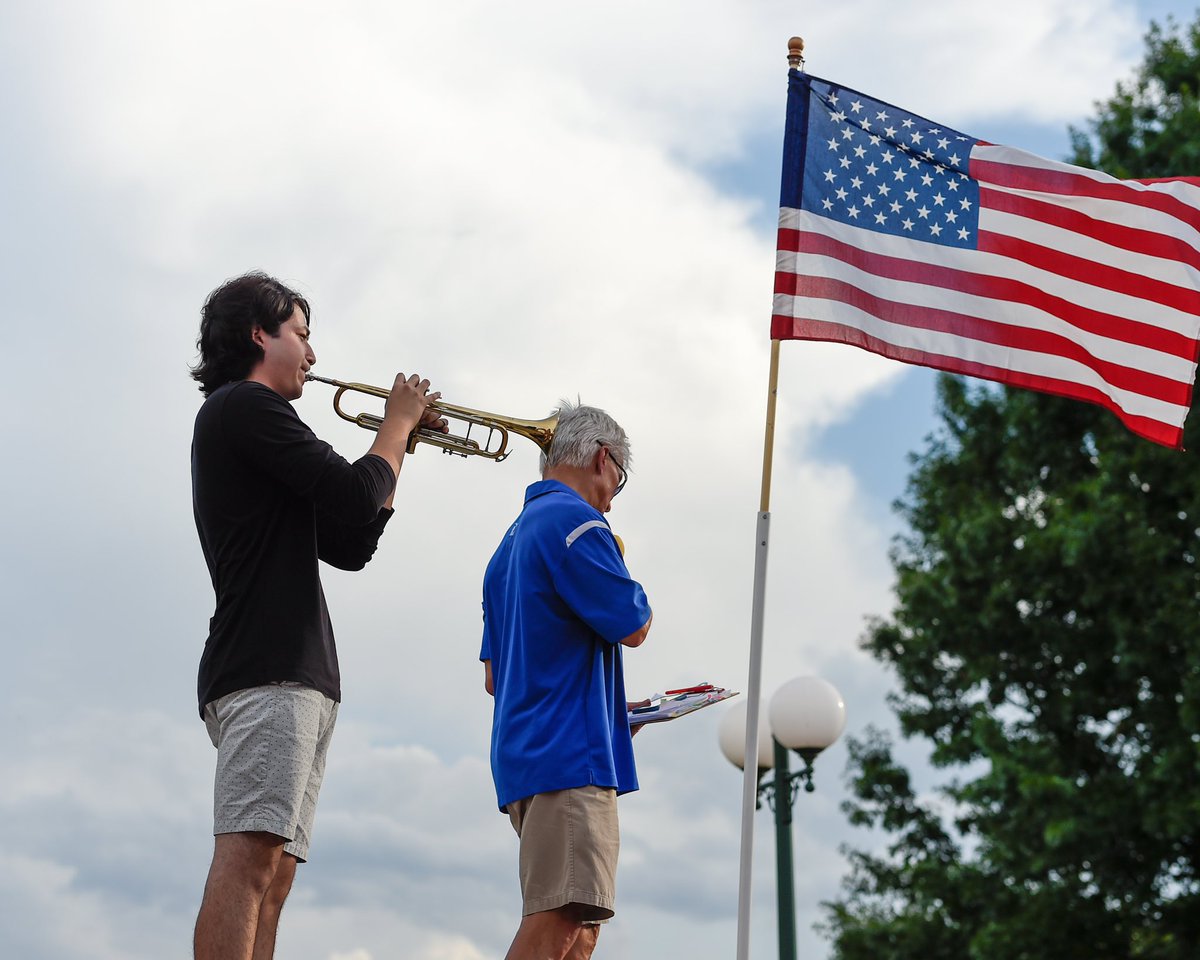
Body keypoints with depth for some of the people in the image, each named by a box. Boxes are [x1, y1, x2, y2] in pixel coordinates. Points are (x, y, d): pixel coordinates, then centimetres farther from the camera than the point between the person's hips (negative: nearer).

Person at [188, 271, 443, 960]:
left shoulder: (244, 416, 30)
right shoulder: (245, 405, 0)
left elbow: (349, 547, 28)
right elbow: (356, 494, -11)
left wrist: (400, 440, 24)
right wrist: (398, 424, 8)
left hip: (300, 676, 10)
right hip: (267, 667, -10)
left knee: (271, 875, 2)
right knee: (248, 856, -20)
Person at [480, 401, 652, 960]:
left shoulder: (512, 542, 24)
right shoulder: (575, 522, -6)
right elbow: (633, 626, -10)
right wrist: (623, 577, 10)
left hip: (523, 757, 10)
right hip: (570, 753, -10)